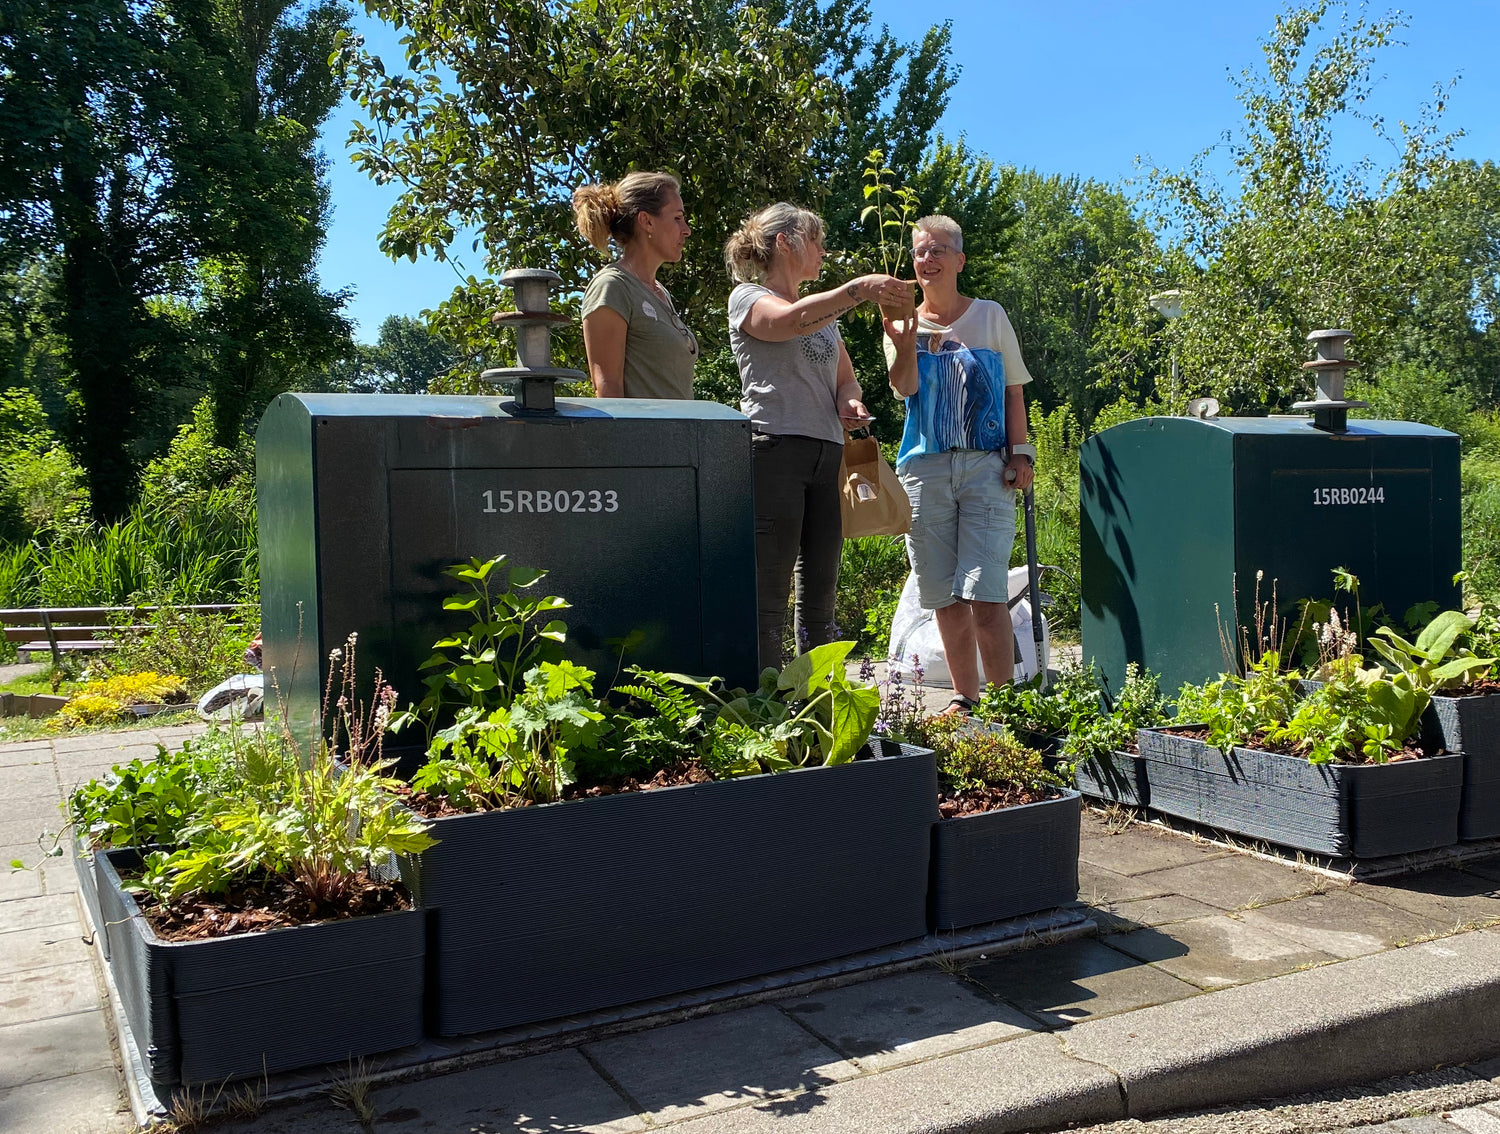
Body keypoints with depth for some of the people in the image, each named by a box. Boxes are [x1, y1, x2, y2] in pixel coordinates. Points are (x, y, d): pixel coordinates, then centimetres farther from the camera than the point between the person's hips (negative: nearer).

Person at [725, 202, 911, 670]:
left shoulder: (822, 310, 27)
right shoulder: (748, 297, 4)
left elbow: (846, 378, 25)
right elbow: (789, 321, -19)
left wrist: (849, 403, 2)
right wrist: (859, 289, -26)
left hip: (828, 453, 7)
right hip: (775, 449, -7)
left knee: (820, 591, 6)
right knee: (769, 591, -10)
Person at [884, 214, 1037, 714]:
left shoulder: (990, 316, 10)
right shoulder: (904, 323, 10)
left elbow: (1013, 391, 11)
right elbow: (904, 388, -8)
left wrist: (1019, 453, 0)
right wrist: (904, 347, -28)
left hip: (986, 465, -2)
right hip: (925, 467, 2)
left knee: (984, 594, -12)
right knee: (944, 596, 5)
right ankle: (964, 697, 16)